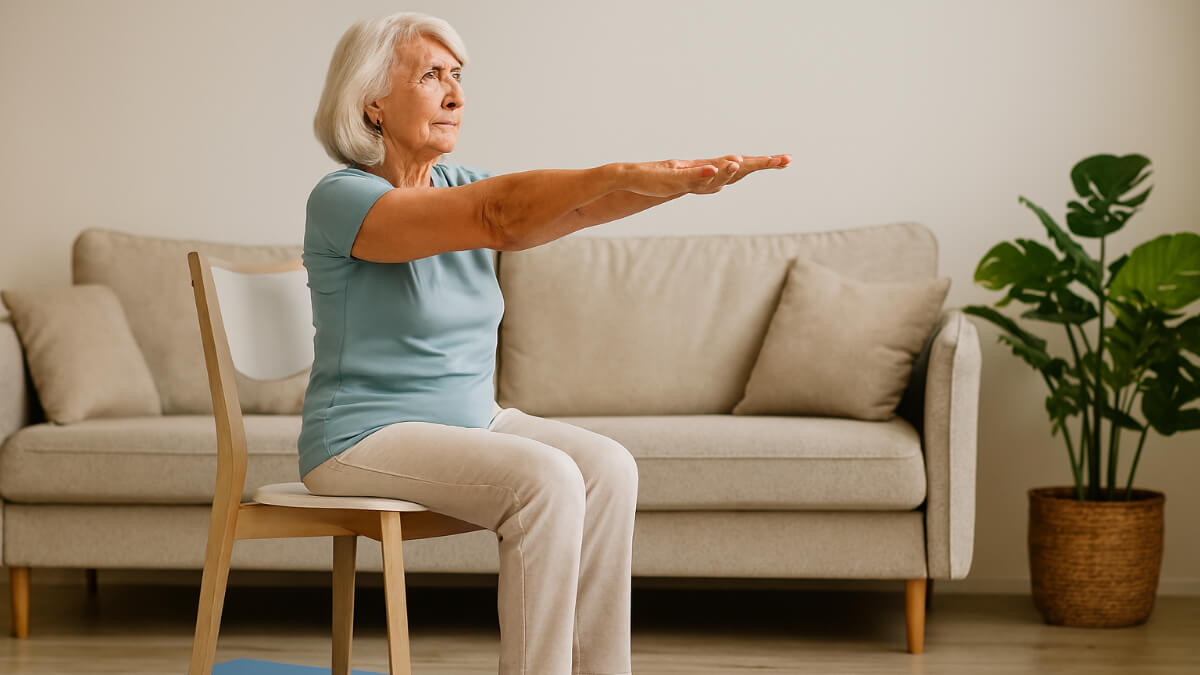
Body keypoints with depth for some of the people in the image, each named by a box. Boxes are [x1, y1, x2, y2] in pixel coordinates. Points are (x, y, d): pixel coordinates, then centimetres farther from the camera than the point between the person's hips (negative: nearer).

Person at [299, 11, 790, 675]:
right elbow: (498, 217, -31)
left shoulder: (458, 188, 9)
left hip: (471, 420, 8)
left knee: (607, 466, -13)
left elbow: (572, 206, -7)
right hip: (366, 439, -8)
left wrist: (684, 179, -25)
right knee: (546, 479, -27)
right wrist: (625, 174, -40)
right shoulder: (341, 199, -16)